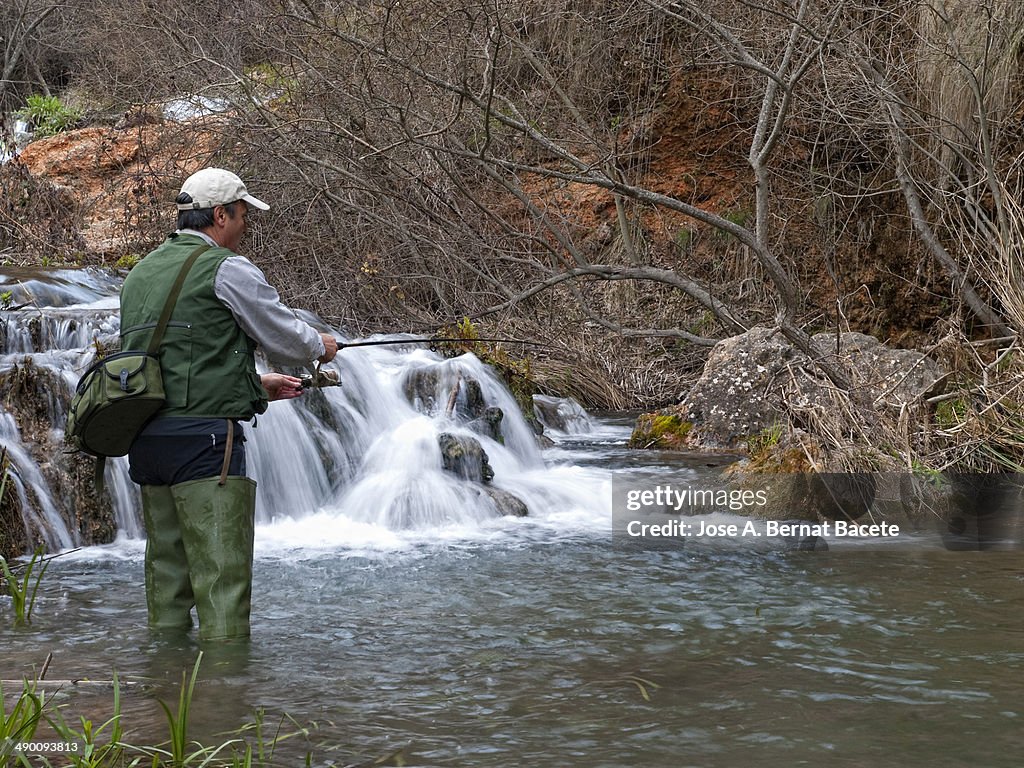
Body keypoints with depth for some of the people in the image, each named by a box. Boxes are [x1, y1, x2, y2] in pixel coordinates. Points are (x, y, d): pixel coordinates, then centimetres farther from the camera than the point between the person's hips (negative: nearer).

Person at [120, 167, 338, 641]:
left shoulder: (140, 273, 20)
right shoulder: (227, 269, -5)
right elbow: (284, 337, 2)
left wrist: (258, 385, 29)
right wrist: (321, 346, 24)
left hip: (145, 440, 8)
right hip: (203, 437, -8)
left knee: (167, 575, 11)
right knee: (223, 575, -8)